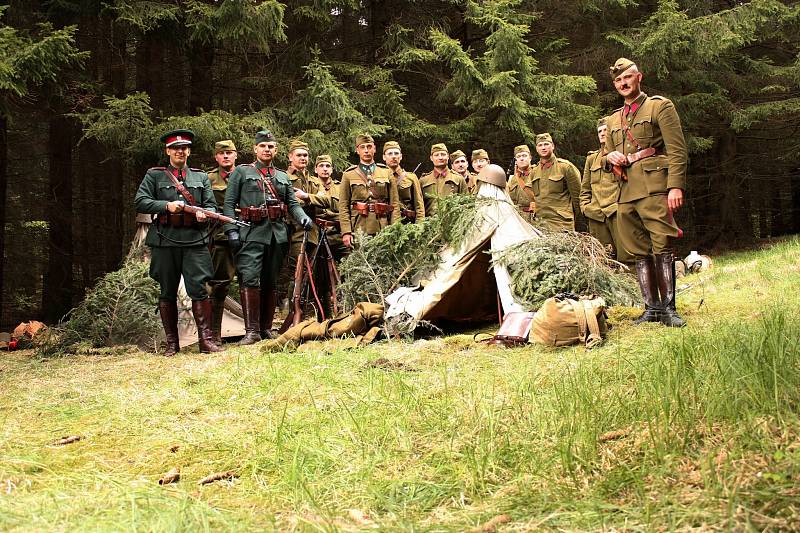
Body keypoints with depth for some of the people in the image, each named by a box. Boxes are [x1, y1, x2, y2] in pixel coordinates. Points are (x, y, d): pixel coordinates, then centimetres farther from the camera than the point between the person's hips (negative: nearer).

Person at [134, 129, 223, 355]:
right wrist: (166, 206, -12)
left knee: (198, 289, -9)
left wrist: (204, 214, -10)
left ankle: (206, 339, -6)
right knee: (167, 293, 6)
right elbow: (140, 201, 2)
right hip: (165, 241, 0)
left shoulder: (201, 177, 17)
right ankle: (171, 343, 14)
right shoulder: (154, 175, 11)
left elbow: (211, 205, 13)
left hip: (194, 240, 0)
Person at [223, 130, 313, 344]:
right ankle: (251, 330, -14)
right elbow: (229, 204, 2)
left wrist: (302, 216, -6)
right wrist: (231, 230, -10)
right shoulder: (241, 172, 8)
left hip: (278, 234, 5)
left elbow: (292, 202, 16)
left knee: (271, 282, 8)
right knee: (250, 279, -15)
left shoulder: (283, 177, 21)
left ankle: (266, 328, 15)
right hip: (252, 232, -4)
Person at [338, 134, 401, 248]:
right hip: (359, 230, -1)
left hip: (382, 230, 1)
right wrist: (346, 232, -7)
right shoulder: (348, 175, 9)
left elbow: (395, 204, 8)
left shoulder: (387, 173, 12)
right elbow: (343, 206, 3)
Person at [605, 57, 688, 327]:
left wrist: (676, 185, -15)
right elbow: (607, 157, 30)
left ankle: (668, 307, -6)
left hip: (654, 188, -6)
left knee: (662, 248, -10)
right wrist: (610, 157, 4)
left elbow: (677, 150, -3)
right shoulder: (613, 120, 24)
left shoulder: (660, 107, 6)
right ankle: (652, 307, 9)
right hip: (626, 193, 6)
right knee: (640, 252, 5)